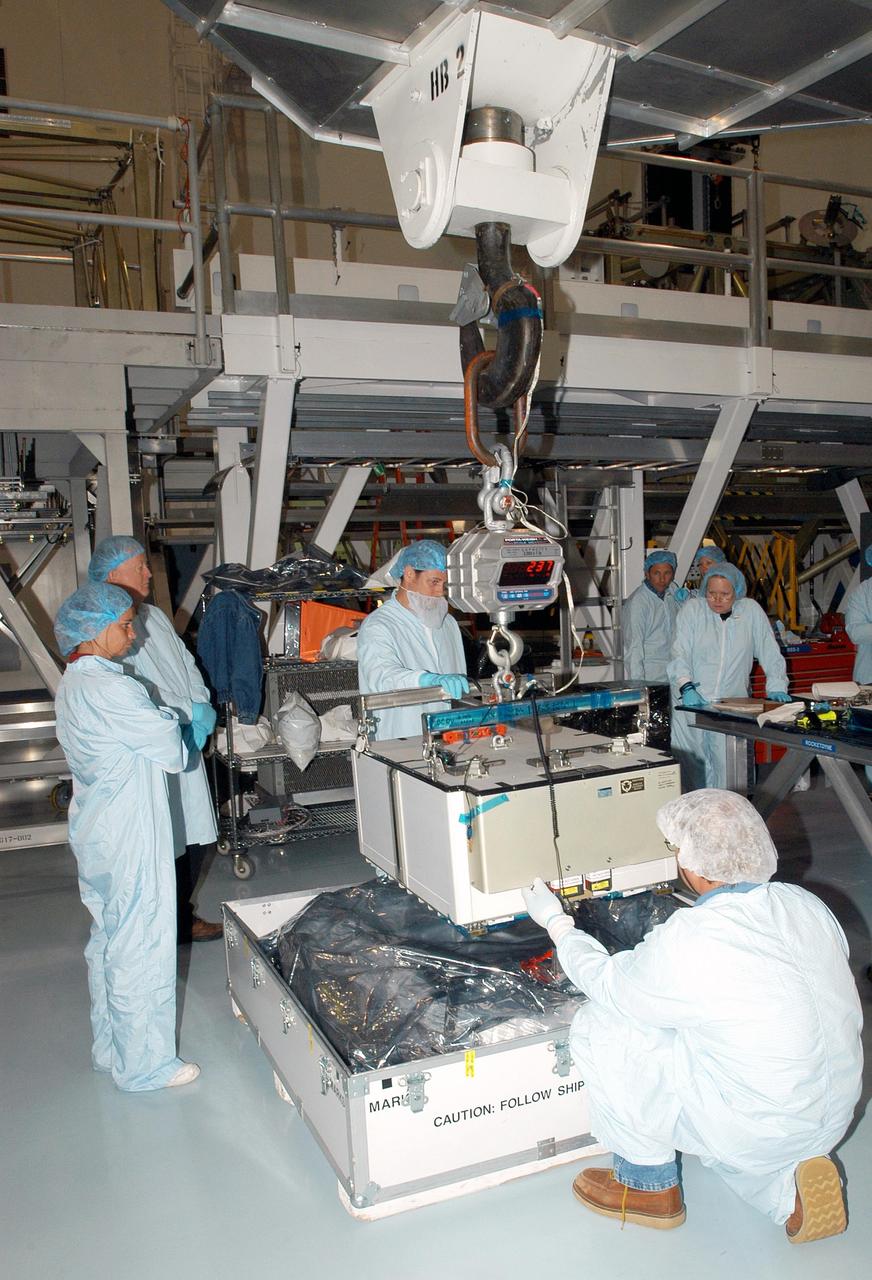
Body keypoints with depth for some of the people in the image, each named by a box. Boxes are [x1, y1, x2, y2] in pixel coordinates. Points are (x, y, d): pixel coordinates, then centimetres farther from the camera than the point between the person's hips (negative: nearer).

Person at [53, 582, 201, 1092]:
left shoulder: (73, 685, 8)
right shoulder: (111, 690, -23)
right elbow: (172, 751, -17)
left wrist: (156, 723, -2)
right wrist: (169, 721, 3)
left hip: (96, 834, 10)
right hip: (129, 838, -10)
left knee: (108, 939, 20)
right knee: (141, 944, 2)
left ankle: (109, 1048, 35)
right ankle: (144, 1064, 16)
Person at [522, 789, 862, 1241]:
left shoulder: (686, 941, -25)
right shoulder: (806, 903, -5)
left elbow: (604, 982, -6)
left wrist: (556, 922, 10)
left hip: (757, 1131, -7)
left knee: (600, 1024, -4)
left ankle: (649, 1188, 13)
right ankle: (787, 1187, 15)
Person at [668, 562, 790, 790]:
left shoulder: (751, 611, 6)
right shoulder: (692, 609, 1)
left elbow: (770, 652, 11)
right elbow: (680, 653, -6)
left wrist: (776, 687, 3)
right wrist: (686, 687, -19)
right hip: (692, 703, -1)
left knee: (726, 769, -6)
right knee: (689, 765, -2)